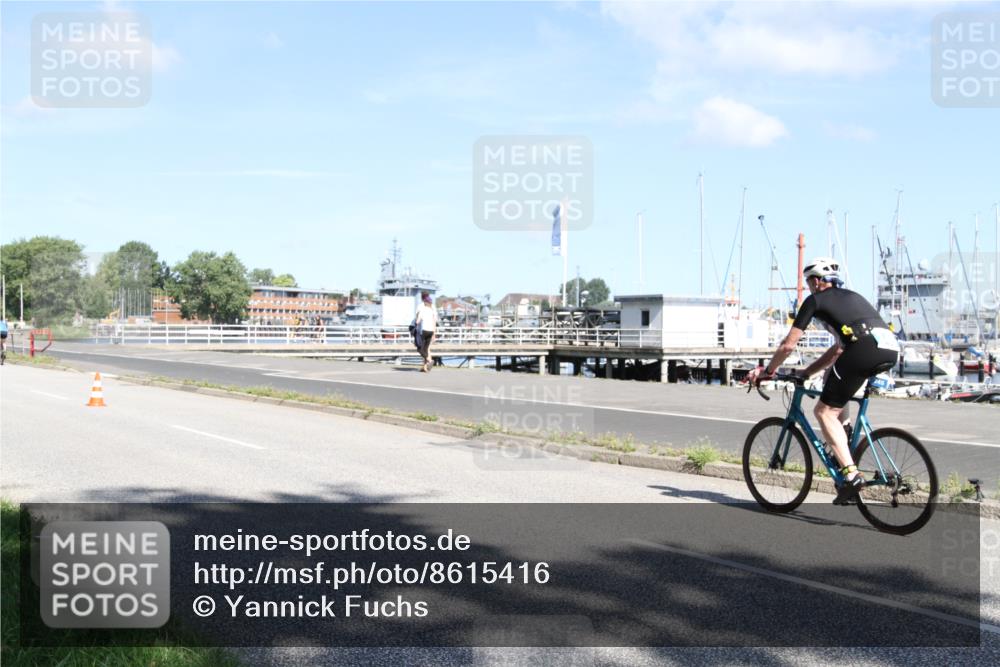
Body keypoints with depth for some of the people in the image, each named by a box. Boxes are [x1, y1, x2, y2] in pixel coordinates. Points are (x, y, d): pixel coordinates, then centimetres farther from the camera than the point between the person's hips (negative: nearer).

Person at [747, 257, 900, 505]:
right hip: (891, 348, 8)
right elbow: (838, 349, 40)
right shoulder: (851, 297, 36)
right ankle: (843, 432, 23)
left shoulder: (815, 300, 15)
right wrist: (807, 372, 45)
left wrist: (767, 370, 29)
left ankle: (851, 473, -10)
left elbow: (788, 345, 15)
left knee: (824, 410, 2)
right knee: (833, 372, 34)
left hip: (865, 349, -8)